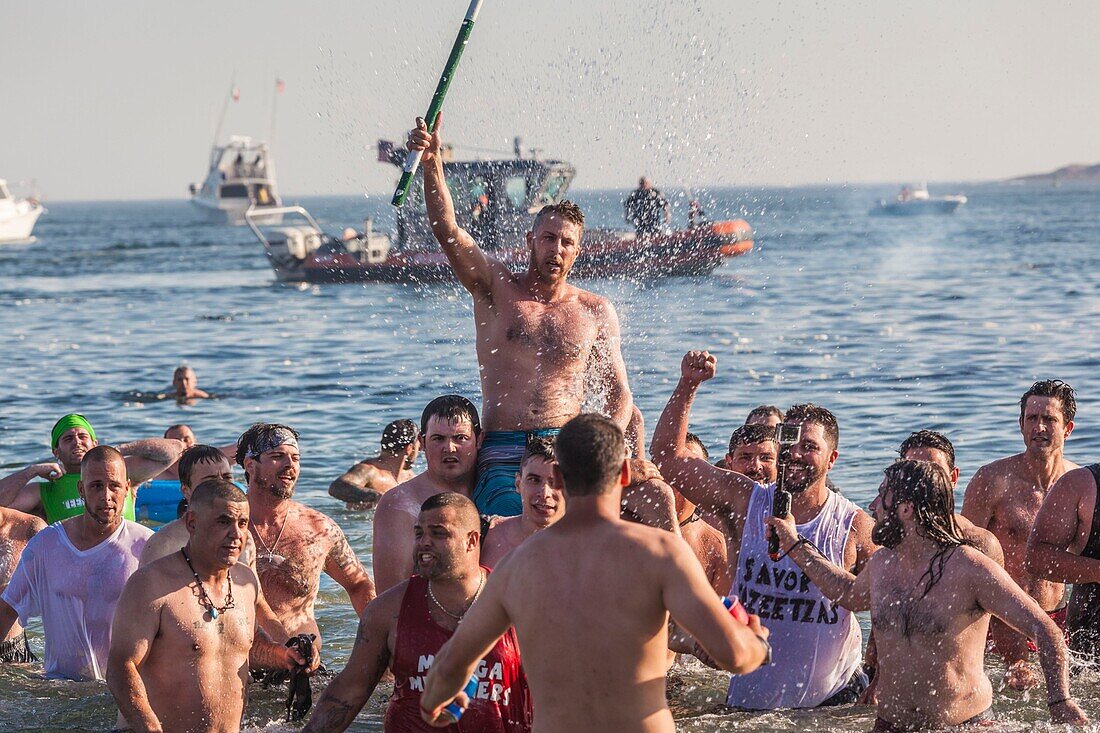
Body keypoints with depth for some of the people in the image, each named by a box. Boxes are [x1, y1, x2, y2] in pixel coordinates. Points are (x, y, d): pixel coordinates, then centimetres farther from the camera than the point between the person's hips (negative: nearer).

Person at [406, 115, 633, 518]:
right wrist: (432, 165, -21)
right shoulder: (497, 288, 10)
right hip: (502, 454, -2)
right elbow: (447, 231, -5)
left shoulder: (595, 311, 14)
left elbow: (618, 393, 16)